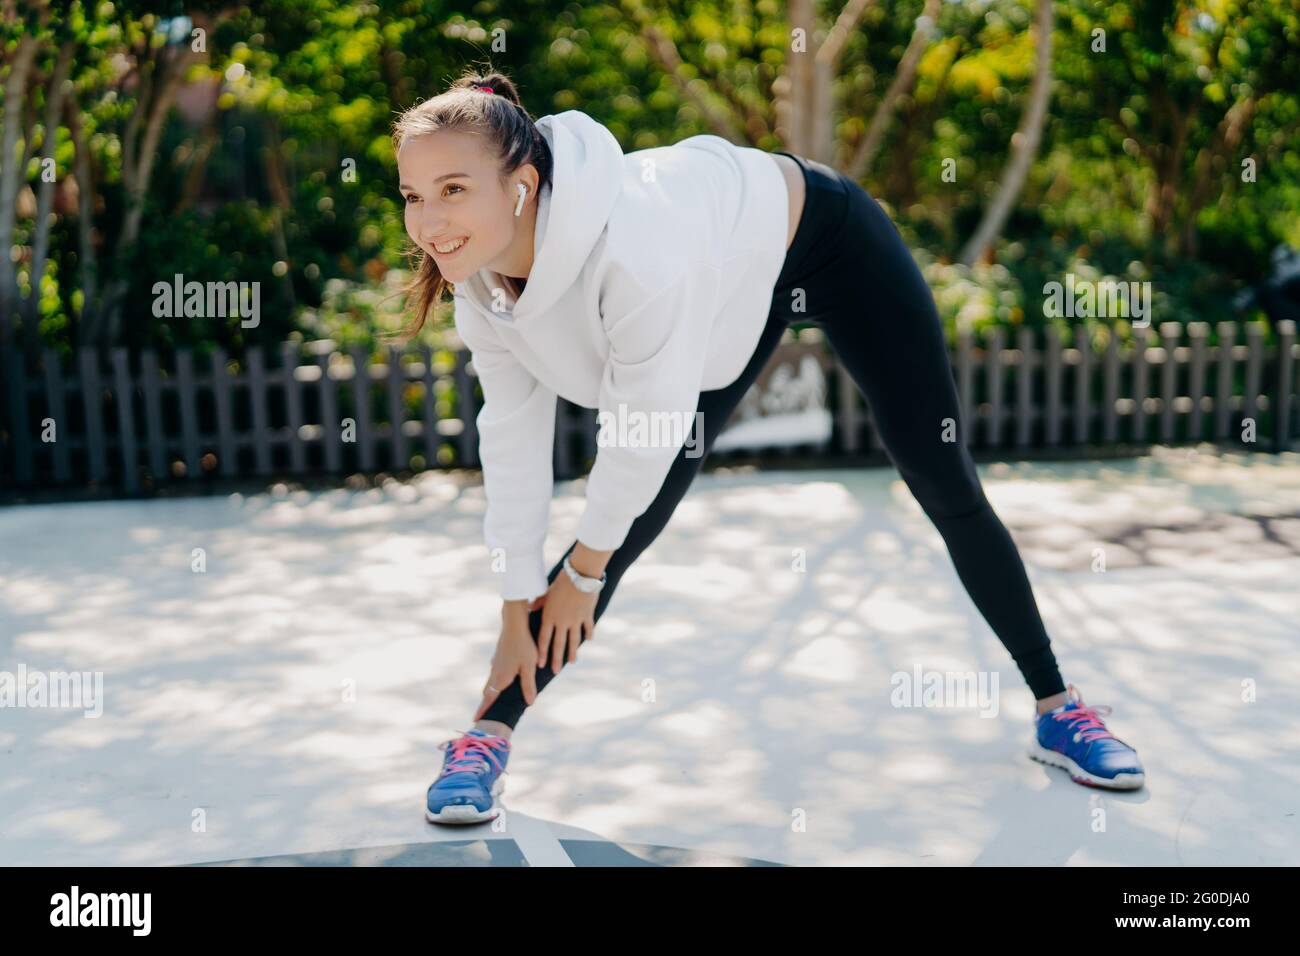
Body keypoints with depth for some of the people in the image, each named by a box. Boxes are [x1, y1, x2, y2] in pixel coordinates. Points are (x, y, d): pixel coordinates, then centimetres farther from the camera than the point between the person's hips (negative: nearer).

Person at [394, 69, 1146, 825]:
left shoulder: (632, 246, -46)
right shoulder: (478, 267, -23)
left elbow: (649, 427, -33)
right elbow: (512, 435, -12)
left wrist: (585, 567, -17)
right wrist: (518, 605, -8)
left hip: (825, 238, -5)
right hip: (732, 287, 5)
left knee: (948, 490, 3)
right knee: (633, 524, -4)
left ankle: (1059, 709, 21)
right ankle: (487, 739, 5)